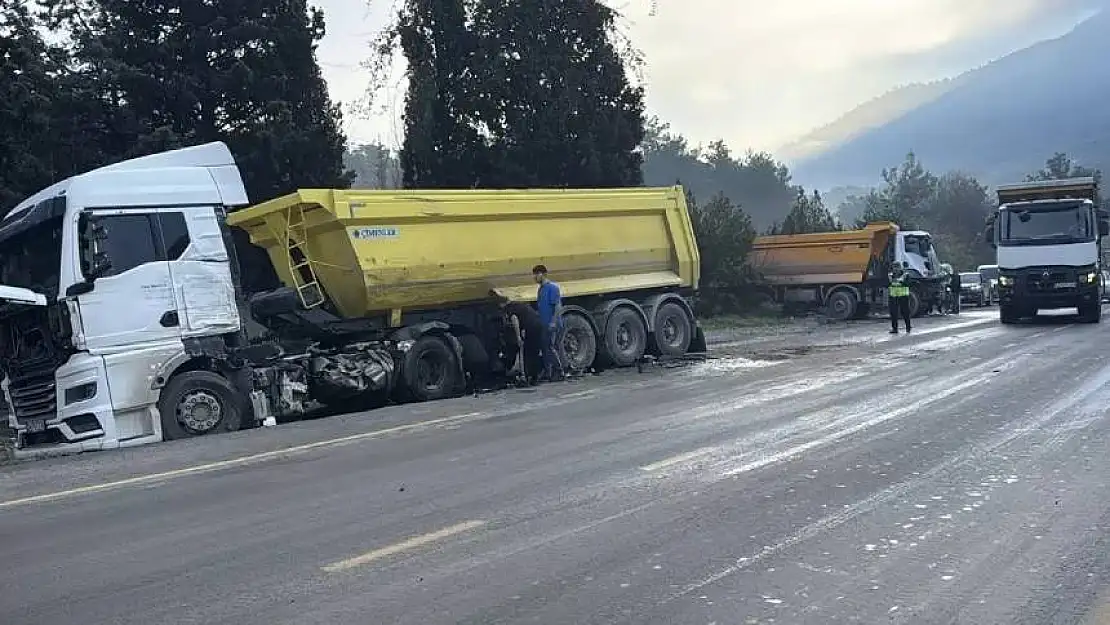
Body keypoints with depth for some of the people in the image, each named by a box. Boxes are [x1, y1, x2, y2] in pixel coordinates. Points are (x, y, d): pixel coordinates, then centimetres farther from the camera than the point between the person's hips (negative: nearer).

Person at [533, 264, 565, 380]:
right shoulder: (541, 289, 16)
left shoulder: (552, 287, -12)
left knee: (551, 348, -11)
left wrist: (553, 321, -22)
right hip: (544, 324, 9)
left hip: (552, 324, -9)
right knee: (546, 348, 11)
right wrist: (539, 321, 19)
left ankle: (559, 372, -5)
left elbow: (558, 306, -17)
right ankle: (547, 373, 16)